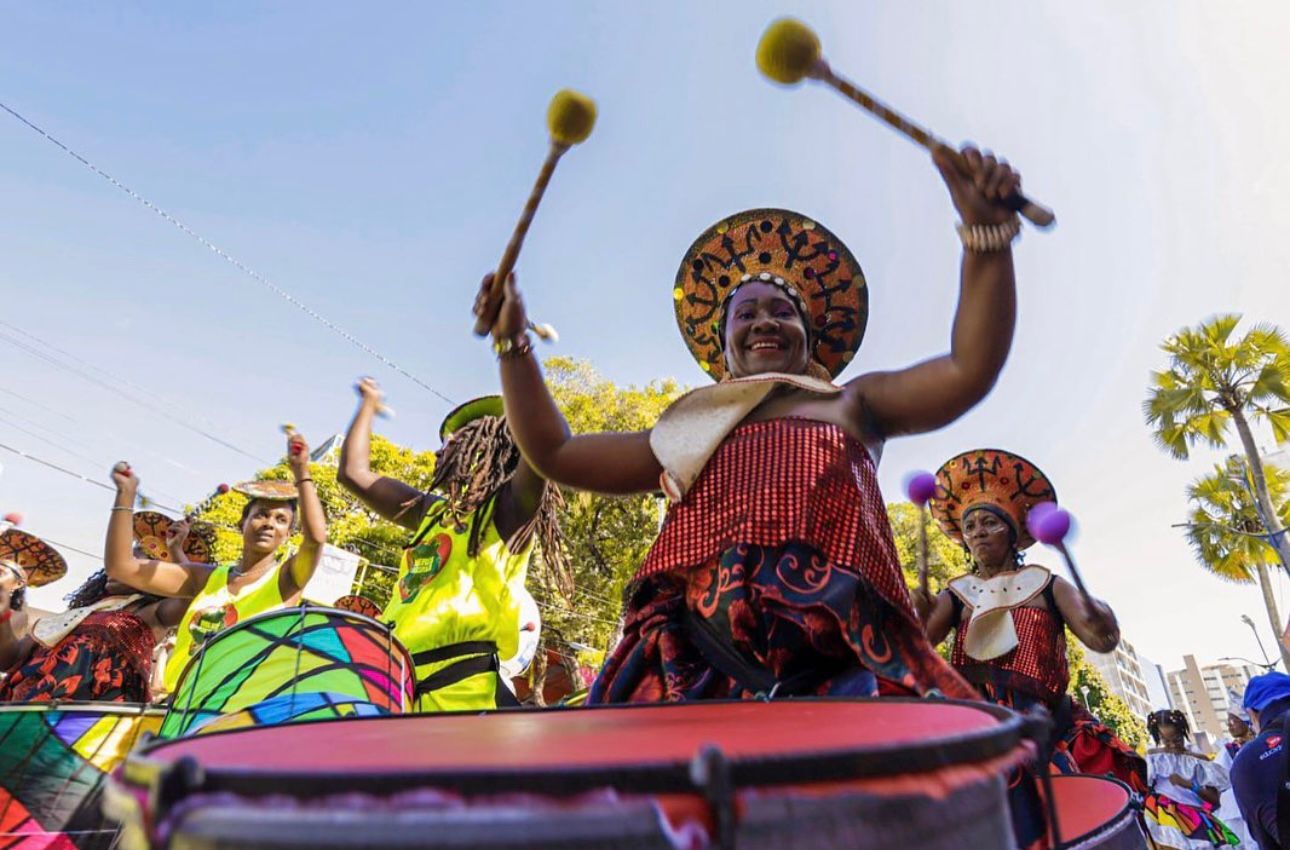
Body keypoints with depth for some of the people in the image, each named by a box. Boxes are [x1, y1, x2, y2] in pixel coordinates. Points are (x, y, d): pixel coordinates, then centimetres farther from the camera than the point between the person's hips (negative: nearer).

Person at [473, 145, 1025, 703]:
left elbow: (970, 369, 7)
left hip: (835, 652, 0)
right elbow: (554, 453, 25)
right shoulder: (690, 429, 24)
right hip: (696, 655, 1)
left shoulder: (852, 405, 21)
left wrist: (986, 229, -2)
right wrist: (513, 340, 25)